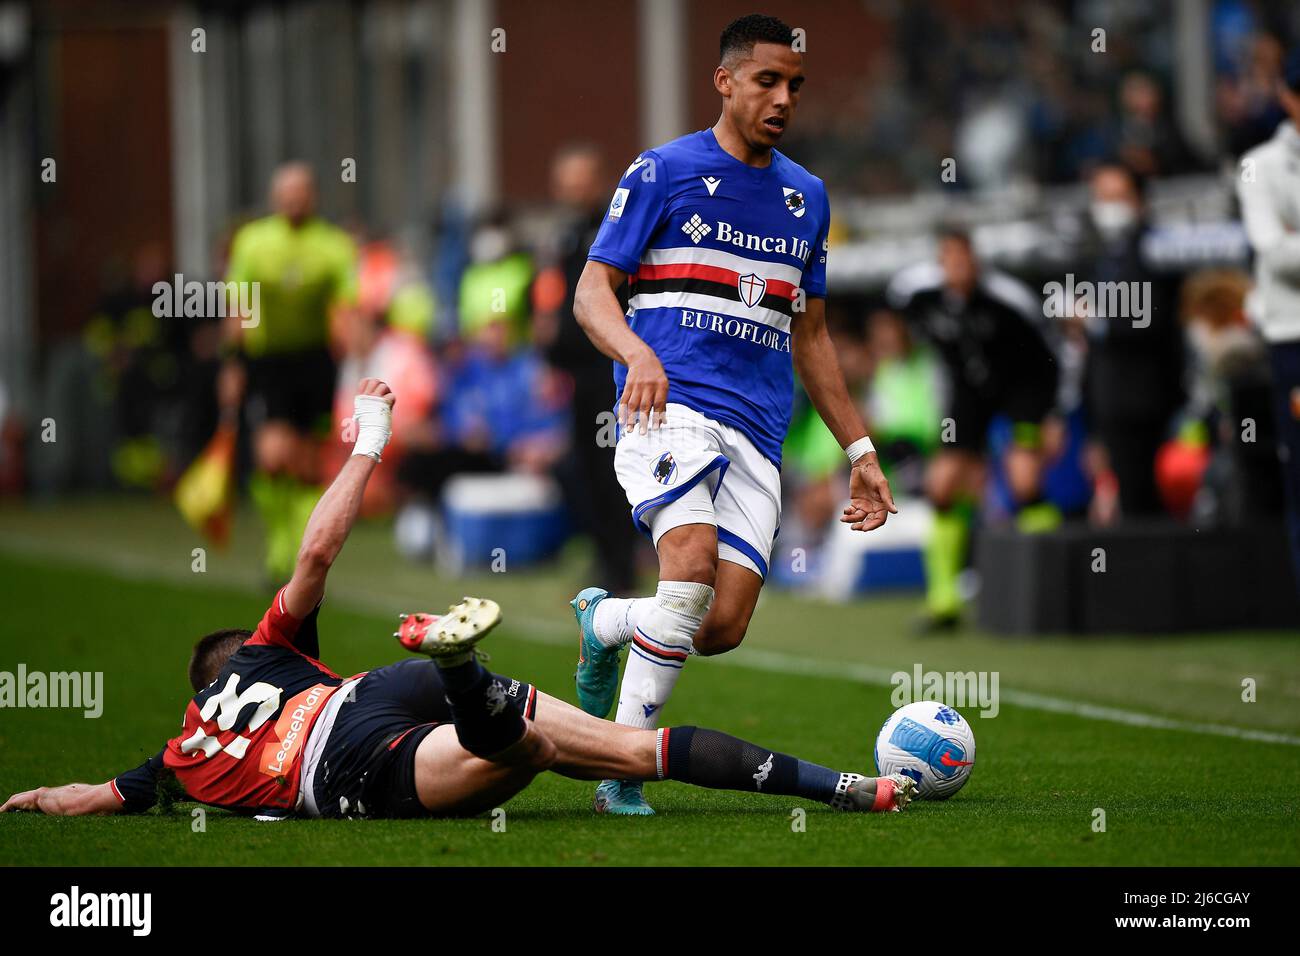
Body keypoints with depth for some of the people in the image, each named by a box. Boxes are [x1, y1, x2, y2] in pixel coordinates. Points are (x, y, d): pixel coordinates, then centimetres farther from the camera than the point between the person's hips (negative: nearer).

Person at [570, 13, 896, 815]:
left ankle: (605, 621, 21)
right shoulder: (663, 172, 4)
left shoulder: (806, 196, 20)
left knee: (724, 627, -10)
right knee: (692, 572, -28)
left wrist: (859, 449, 22)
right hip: (670, 407, -5)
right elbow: (593, 290, 0)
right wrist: (638, 355, -21)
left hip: (758, 427, 5)